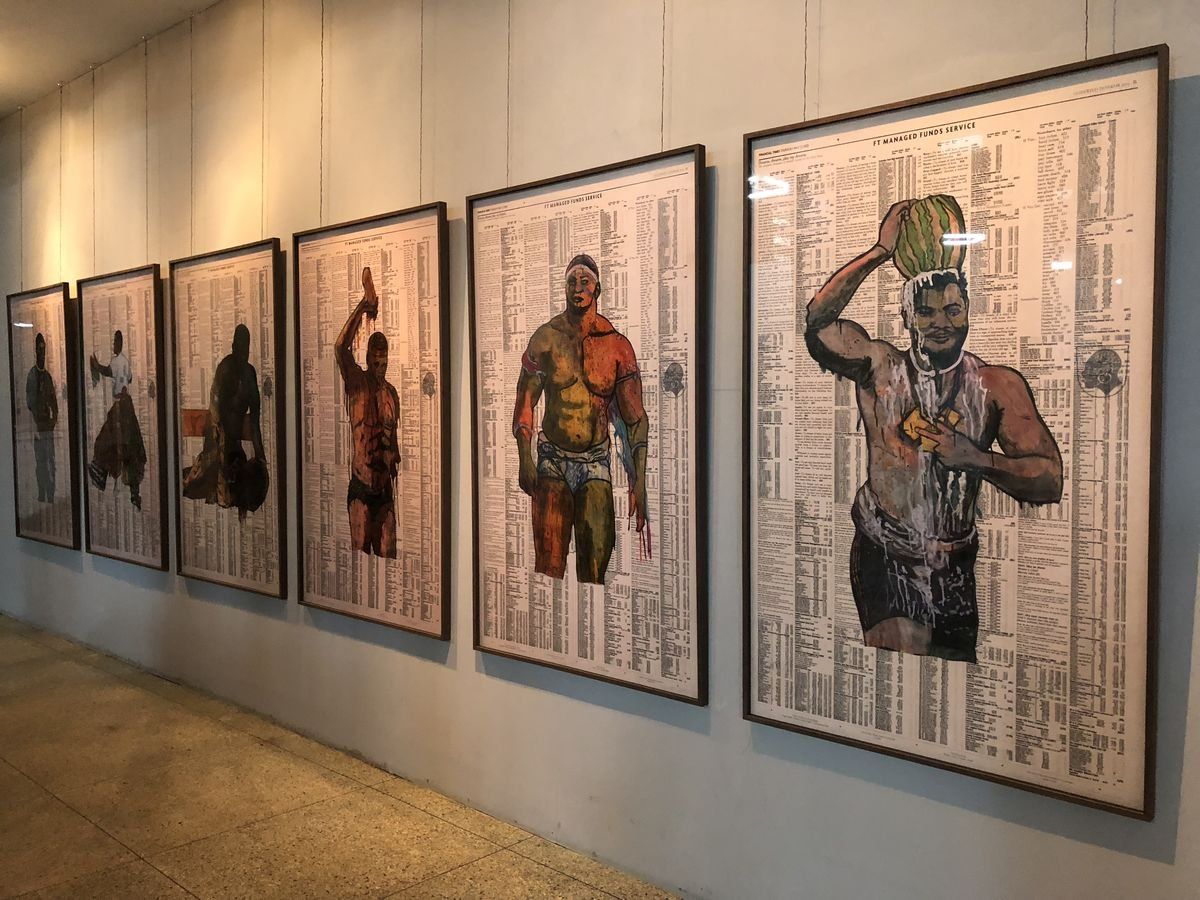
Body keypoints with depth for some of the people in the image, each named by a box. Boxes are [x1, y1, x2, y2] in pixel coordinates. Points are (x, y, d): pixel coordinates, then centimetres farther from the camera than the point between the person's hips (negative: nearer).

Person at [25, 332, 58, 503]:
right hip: (38, 425, -6)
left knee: (50, 461, 7)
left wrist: (55, 417, 4)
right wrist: (35, 424, -17)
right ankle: (42, 495, 4)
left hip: (49, 425, 6)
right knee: (40, 462, -1)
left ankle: (51, 495, 12)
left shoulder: (48, 376, 15)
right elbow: (30, 401, -11)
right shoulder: (32, 374, -6)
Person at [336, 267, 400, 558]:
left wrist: (396, 460, 12)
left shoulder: (392, 393, 11)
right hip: (360, 487, -4)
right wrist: (363, 305, -25)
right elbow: (341, 347, -22)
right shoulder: (357, 382, -4)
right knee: (360, 550, -4)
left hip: (385, 489, 4)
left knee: (387, 553, 4)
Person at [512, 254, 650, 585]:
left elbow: (635, 418, 2)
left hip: (596, 462, 0)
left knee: (595, 567, -1)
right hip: (552, 461, 0)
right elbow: (525, 403, 6)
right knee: (548, 566, -5)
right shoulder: (545, 339, 2)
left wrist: (639, 483, -4)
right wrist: (524, 460, -6)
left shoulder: (618, 345, 0)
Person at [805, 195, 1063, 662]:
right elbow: (817, 321, -18)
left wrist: (976, 458, -21)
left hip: (955, 566, 2)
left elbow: (1049, 481, -5)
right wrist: (880, 252, -17)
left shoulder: (999, 384, 0)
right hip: (883, 556, -2)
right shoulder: (880, 367, -1)